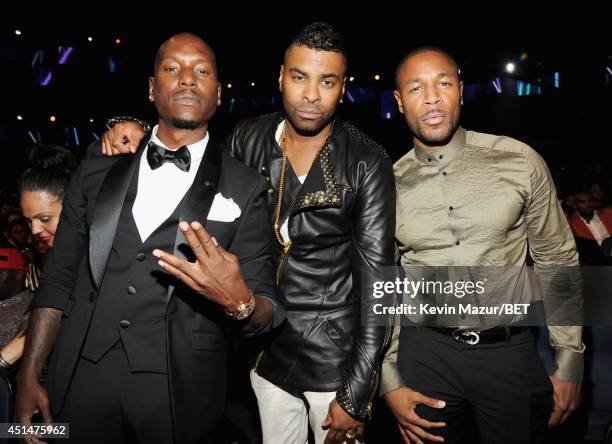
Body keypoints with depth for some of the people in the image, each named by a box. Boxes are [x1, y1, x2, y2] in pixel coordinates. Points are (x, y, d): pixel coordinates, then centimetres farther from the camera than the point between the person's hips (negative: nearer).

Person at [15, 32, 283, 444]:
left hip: (179, 389, -1)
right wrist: (29, 375, 3)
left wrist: (240, 303, -28)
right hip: (81, 378, 2)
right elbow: (59, 275, 7)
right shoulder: (101, 165, 4)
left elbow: (268, 312, -6)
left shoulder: (245, 188, -4)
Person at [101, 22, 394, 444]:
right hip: (266, 348, 4)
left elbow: (377, 279, -14)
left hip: (335, 357, -3)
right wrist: (137, 138, -7)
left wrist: (356, 396, -14)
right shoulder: (248, 139, -4)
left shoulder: (368, 164, -15)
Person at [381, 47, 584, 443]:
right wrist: (390, 382, 3)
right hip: (425, 351, 1)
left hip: (511, 351, 0)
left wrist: (570, 363, 3)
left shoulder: (521, 163, -6)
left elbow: (558, 262, 2)